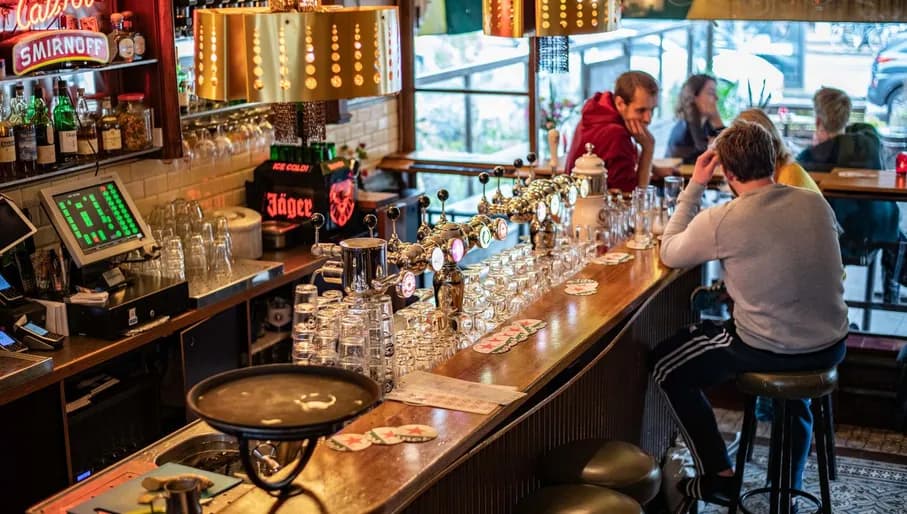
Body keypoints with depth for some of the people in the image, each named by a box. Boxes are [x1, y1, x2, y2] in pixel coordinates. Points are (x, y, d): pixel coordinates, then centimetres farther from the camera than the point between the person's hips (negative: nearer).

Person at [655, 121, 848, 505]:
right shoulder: (816, 203, -3)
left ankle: (717, 476, 21)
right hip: (831, 346, 5)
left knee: (665, 365, 18)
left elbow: (670, 254, -1)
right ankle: (791, 482, 47)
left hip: (771, 352, -5)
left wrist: (694, 187, 2)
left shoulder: (720, 220, -18)